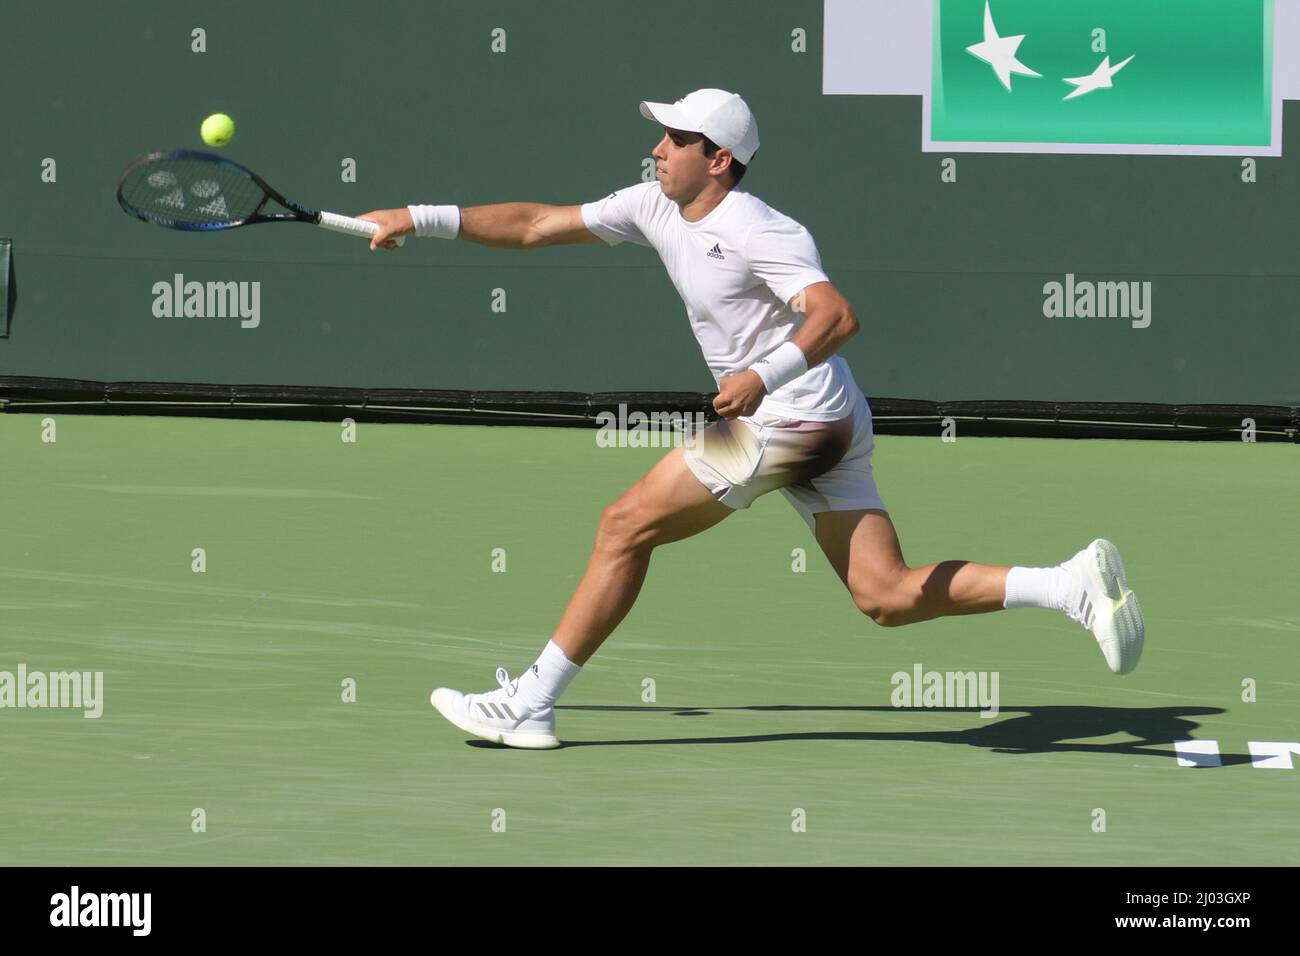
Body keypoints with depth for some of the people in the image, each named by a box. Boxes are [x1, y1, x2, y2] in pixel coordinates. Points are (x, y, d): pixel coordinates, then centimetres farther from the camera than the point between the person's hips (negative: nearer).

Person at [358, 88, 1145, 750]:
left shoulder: (757, 232, -15)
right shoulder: (658, 208, 11)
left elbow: (837, 317, -26)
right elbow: (535, 226, 14)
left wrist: (765, 377, -39)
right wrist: (420, 219, 8)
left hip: (791, 419, -9)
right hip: (828, 427, 9)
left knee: (627, 527, -4)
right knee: (888, 597, 3)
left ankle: (530, 705, 1)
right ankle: (1072, 584, -3)